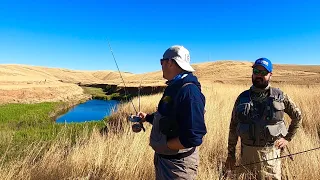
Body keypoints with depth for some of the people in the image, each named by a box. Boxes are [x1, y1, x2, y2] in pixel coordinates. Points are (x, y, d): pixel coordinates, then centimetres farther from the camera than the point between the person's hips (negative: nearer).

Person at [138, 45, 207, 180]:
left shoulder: (189, 91, -26)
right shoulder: (174, 87, 4)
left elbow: (193, 138, -30)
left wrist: (163, 144, -20)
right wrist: (148, 118, 13)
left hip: (177, 164, -8)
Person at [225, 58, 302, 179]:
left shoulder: (280, 96, -2)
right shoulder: (242, 97, 0)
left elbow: (297, 116, 13)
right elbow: (233, 126, 3)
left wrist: (288, 138, 6)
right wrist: (231, 154, 3)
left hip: (271, 152, -1)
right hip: (247, 151, 1)